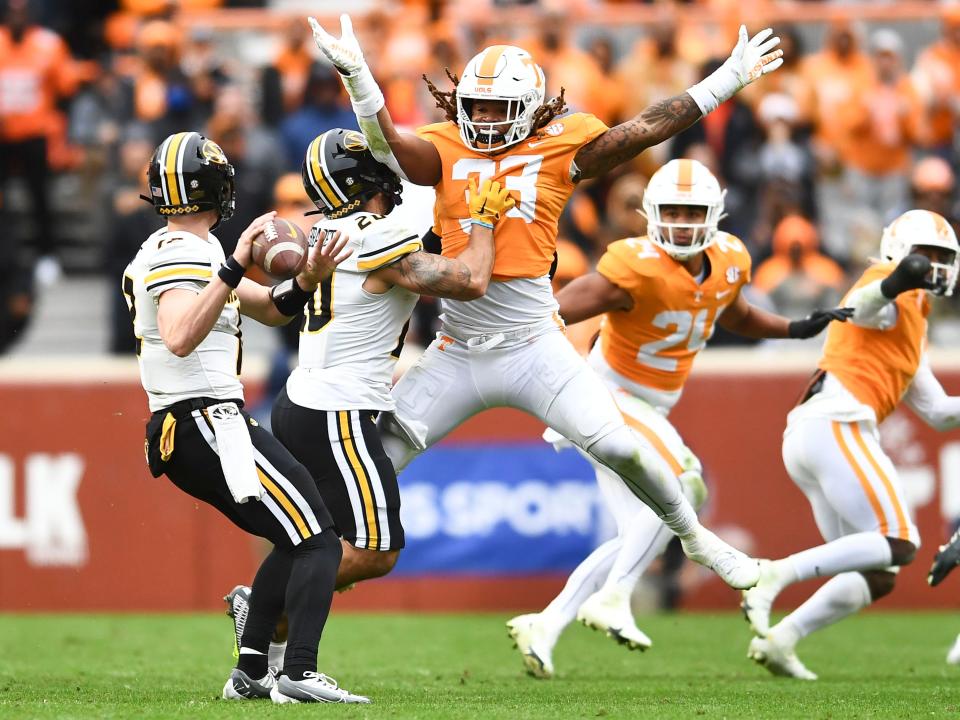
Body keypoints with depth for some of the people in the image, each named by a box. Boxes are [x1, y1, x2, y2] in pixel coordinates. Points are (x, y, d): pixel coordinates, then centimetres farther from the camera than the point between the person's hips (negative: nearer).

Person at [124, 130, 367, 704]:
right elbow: (179, 339, -32)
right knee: (318, 544, -10)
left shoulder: (167, 250, 19)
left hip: (180, 434, 10)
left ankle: (251, 673, 15)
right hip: (211, 423, -10)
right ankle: (300, 673, -22)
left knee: (295, 541, 20)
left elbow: (271, 309, 21)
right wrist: (236, 266, -34)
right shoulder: (185, 254, -13)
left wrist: (308, 280, 1)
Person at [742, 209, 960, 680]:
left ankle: (779, 640, 0)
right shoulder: (898, 298, 3)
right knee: (898, 545, -17)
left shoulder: (911, 330, 32)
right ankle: (777, 575, -23)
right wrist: (892, 285, -45)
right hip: (835, 426, -10)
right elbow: (861, 306, -23)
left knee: (875, 578, 8)